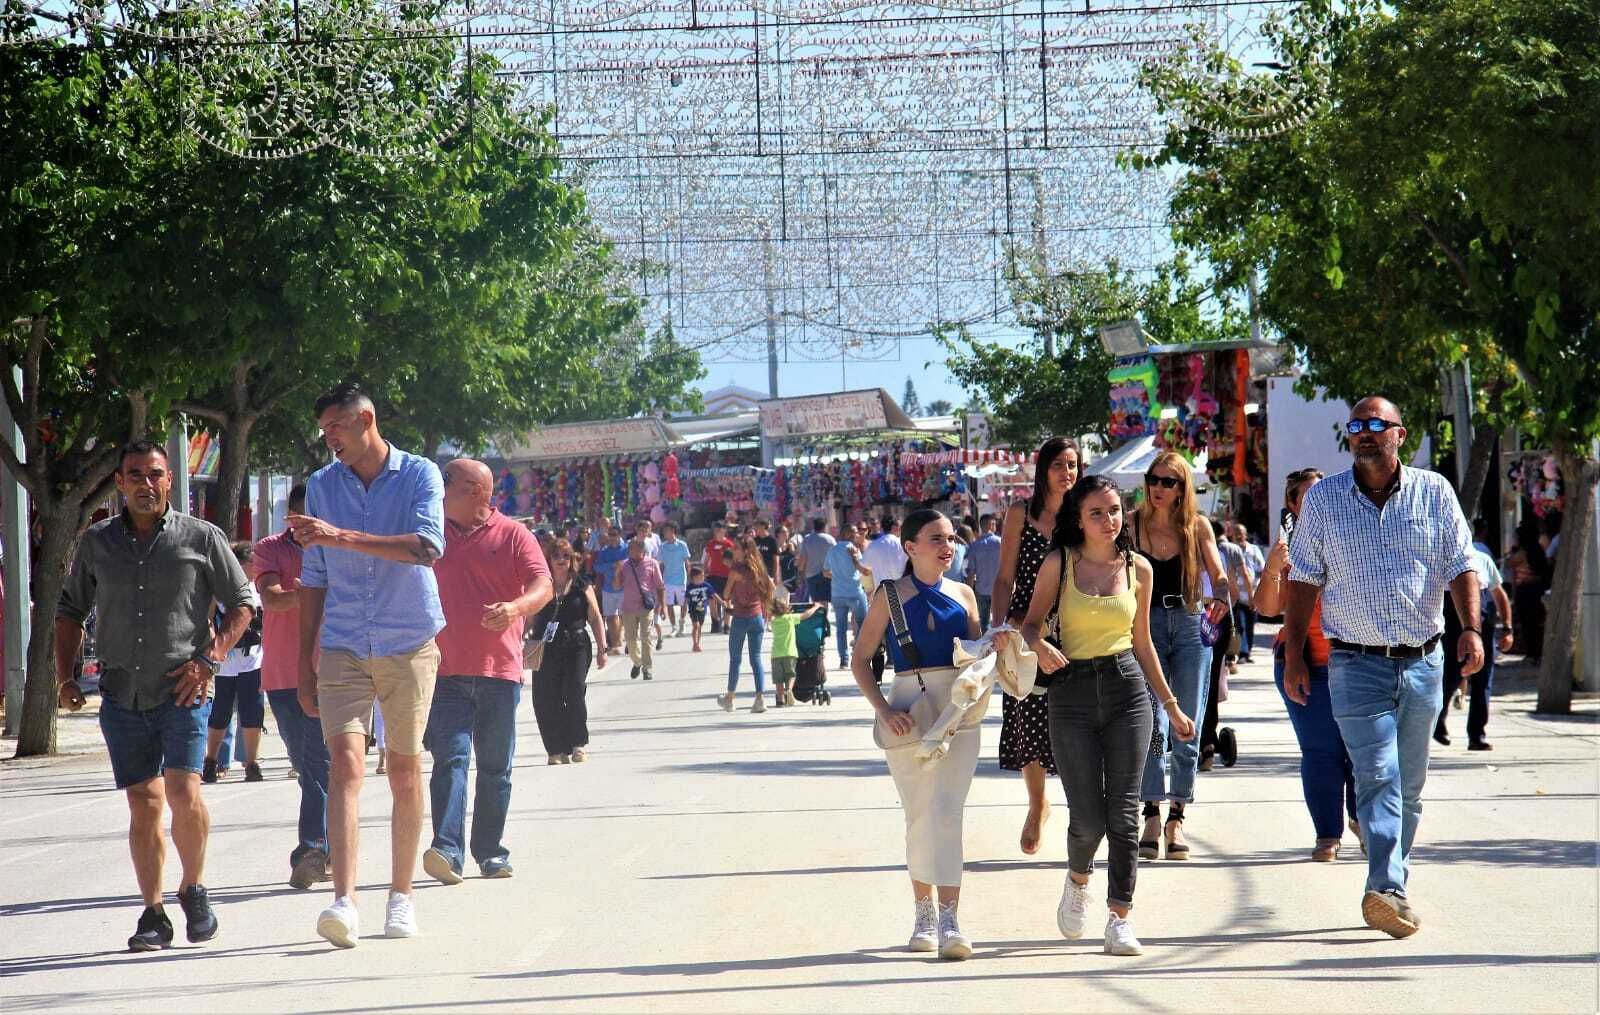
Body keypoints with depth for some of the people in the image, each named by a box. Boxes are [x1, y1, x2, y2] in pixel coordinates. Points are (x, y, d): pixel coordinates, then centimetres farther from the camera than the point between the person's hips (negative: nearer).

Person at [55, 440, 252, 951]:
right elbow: (70, 612, 19)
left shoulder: (201, 538, 1)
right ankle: (153, 914, 9)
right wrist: (65, 676, 9)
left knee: (184, 791, -16)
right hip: (122, 696, 3)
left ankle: (193, 889, 7)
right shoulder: (96, 543, 9)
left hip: (182, 693, -3)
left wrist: (209, 660, -6)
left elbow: (241, 604, 5)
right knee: (143, 805, 1)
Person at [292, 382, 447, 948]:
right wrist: (305, 661, 11)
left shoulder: (419, 475, -2)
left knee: (404, 770, 5)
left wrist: (341, 537, -27)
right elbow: (314, 578, 14)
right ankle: (344, 901, -23)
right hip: (343, 644, 2)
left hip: (410, 645, -2)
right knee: (345, 762, -14)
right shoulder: (321, 486, 10)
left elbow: (427, 547, -20)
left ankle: (401, 896, 19)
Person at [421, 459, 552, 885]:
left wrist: (517, 607, -28)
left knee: (496, 767, 8)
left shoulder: (513, 536, 4)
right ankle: (447, 850, -23)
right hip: (445, 670, 0)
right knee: (450, 759, -13)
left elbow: (543, 584, -7)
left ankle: (490, 852, 18)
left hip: (499, 670, 0)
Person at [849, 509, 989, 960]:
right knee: (920, 816, 2)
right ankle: (924, 913, 19)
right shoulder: (891, 595, 1)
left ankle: (948, 922, -14)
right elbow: (861, 658, 2)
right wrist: (883, 709, -11)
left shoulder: (963, 595, 10)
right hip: (908, 713, -1)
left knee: (946, 813, -9)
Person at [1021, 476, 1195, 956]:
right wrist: (1040, 647, -22)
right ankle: (1078, 879, 29)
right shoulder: (1059, 564, 0)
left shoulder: (1138, 569, 7)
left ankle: (1120, 917, 4)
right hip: (1072, 694, -1)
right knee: (1087, 817, -4)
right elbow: (1031, 623, 3)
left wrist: (1171, 706, 17)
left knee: (1123, 812, -4)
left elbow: (1142, 643, 15)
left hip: (1127, 688, 2)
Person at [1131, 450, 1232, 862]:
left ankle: (1176, 820, 9)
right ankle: (1152, 818, -12)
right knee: (1152, 724, -12)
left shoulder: (1198, 526, 5)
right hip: (1146, 625, -1)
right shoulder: (1133, 524, 3)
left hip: (1190, 626, 1)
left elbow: (1218, 574, 11)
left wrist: (1222, 597, -11)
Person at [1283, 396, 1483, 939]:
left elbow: (1461, 567, 5)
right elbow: (1303, 580, 7)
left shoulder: (1434, 493, 5)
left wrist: (1471, 629, -11)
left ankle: (1390, 892, 20)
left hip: (1423, 663, 2)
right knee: (1378, 777, -17)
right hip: (1356, 664, -2)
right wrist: (1293, 656, 3)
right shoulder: (1322, 499, 4)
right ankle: (1387, 890, -28)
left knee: (1409, 787, 9)